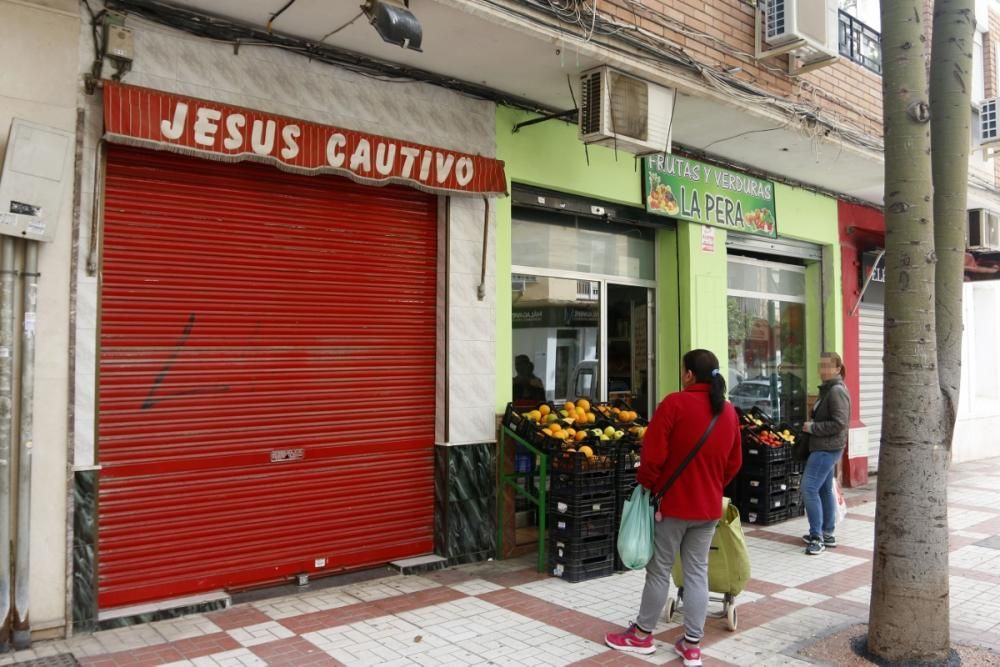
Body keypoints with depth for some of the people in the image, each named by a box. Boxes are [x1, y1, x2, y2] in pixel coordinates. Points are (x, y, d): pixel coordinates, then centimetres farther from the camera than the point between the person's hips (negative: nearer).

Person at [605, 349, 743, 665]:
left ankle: (642, 635, 22)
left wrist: (646, 484, -2)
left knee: (659, 569, 7)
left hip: (673, 502, -5)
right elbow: (734, 463, 12)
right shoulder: (729, 411, 5)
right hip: (708, 506, 5)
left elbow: (653, 454, -17)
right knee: (697, 572, 11)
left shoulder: (675, 403, -15)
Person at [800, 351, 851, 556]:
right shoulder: (827, 389, 15)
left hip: (827, 448, -10)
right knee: (825, 490, 15)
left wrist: (813, 428, -17)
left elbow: (840, 423, -22)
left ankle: (817, 537, -7)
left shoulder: (837, 391, -15)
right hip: (824, 447, 10)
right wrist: (811, 425, 10)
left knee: (809, 488, -12)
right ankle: (827, 534, 23)